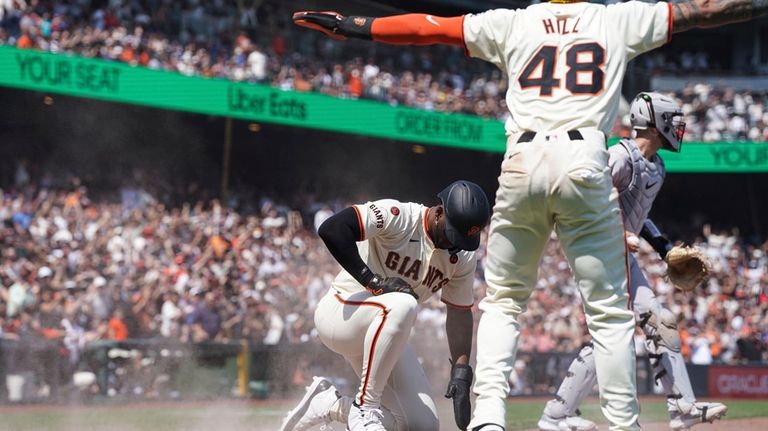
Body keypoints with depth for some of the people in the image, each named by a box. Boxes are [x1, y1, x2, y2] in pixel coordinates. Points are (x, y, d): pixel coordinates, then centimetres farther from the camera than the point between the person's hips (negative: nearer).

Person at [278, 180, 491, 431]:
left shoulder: (463, 257, -1)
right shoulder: (398, 217, -21)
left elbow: (460, 312, 5)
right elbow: (331, 229, -32)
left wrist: (461, 370, -6)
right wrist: (373, 281, -31)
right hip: (338, 313, -7)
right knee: (402, 305, -40)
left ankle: (331, 405, 13)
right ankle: (364, 407, -26)